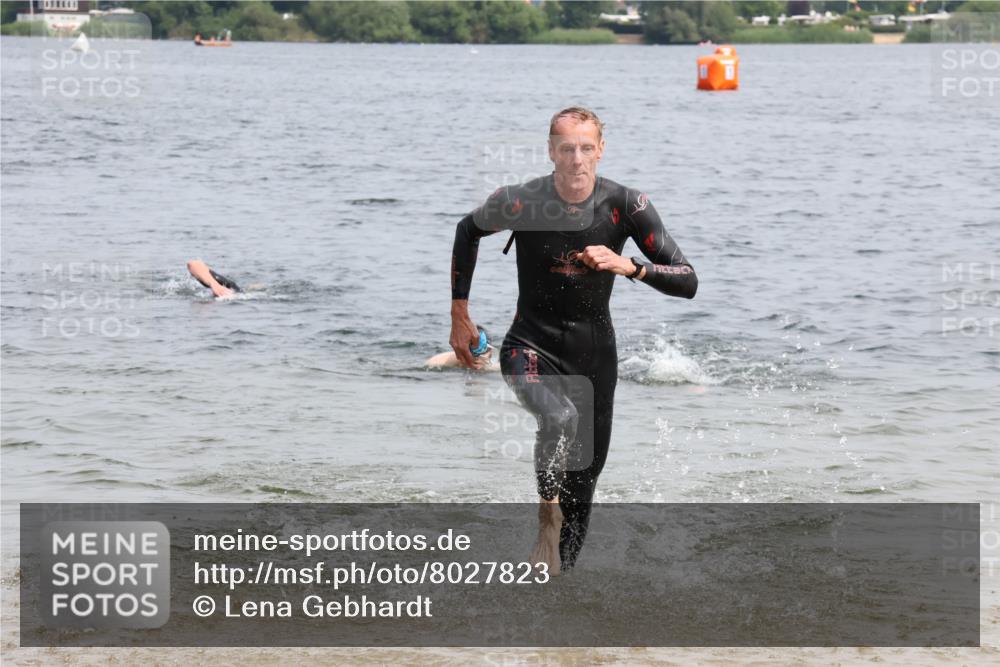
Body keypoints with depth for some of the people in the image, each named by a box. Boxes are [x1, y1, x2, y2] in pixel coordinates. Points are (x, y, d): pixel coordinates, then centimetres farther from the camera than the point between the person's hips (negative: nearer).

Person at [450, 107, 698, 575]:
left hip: (593, 350, 3)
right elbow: (468, 231, 8)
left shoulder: (626, 206, -13)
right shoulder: (520, 203, -15)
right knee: (561, 418, -33)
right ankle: (547, 511, -8)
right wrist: (459, 315, 10)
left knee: (586, 470, 8)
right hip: (532, 346, -3)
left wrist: (629, 267, -30)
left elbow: (687, 282, -13)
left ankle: (559, 568, 25)